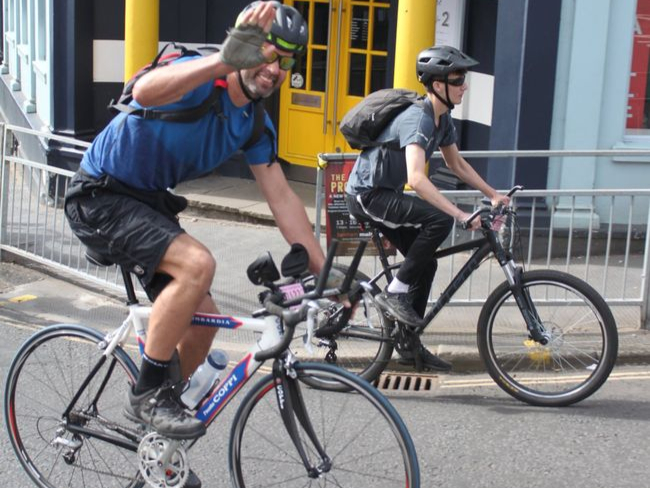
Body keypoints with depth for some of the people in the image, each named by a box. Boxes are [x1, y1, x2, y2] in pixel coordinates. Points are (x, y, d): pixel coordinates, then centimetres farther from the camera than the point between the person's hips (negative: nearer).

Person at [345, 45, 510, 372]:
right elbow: (417, 178, -38)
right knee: (439, 220, -27)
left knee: (426, 263, 9)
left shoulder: (442, 119, 5)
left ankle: (409, 344, 21)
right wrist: (460, 214, -41)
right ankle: (395, 292, -15)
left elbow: (457, 164, 19)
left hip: (386, 195, 10)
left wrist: (493, 194, 11)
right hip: (367, 195, -10)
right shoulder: (418, 118, -25)